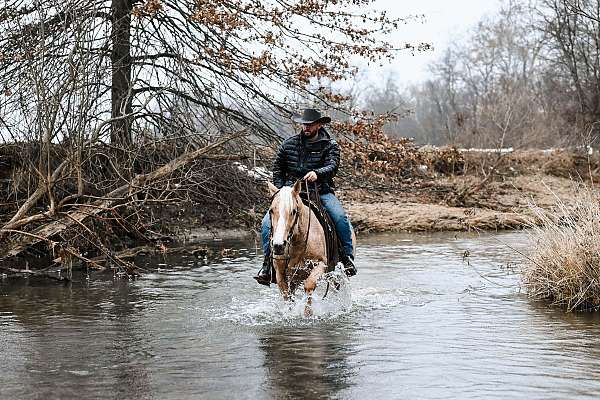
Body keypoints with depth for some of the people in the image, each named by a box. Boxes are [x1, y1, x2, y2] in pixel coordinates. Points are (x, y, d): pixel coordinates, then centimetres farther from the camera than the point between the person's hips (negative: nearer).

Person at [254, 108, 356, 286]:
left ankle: (347, 256, -13)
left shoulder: (330, 146, 0)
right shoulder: (289, 144, 8)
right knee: (267, 222, -17)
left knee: (340, 217, -27)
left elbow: (333, 166, -17)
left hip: (321, 192, -2)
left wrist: (317, 173, -38)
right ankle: (268, 262, -6)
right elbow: (277, 168, 15)